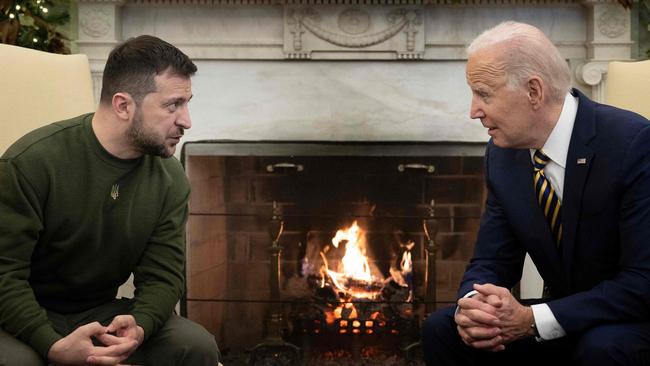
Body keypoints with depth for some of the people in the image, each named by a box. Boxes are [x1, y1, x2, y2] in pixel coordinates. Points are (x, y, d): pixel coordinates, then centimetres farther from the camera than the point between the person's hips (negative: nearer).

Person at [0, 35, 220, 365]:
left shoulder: (170, 180, -5)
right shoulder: (31, 163, -20)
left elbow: (162, 275, -5)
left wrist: (140, 326, -28)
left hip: (102, 313, 4)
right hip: (27, 316, -4)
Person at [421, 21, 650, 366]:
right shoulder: (502, 155, -3)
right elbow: (491, 262, 1)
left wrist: (532, 320, -30)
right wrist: (472, 307, -23)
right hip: (562, 319, 5)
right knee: (441, 329, -13)